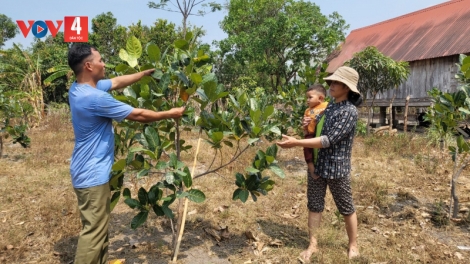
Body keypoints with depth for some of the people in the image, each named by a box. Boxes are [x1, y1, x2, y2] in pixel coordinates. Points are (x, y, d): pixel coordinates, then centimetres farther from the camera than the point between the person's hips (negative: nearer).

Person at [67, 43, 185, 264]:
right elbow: (137, 115, -19)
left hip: (89, 171, 10)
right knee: (94, 231, 2)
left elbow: (117, 82, 16)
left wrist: (146, 73, 18)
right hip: (93, 175, -10)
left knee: (98, 227, 22)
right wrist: (170, 114, -7)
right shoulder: (94, 98, -26)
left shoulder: (79, 88, 4)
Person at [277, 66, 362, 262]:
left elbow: (329, 140, -24)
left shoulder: (349, 111, -16)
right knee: (314, 206, 12)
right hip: (317, 166, 7)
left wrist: (296, 143, -27)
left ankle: (353, 245, 32)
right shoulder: (328, 107, 7)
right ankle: (312, 245, 26)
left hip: (337, 168, -7)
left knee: (346, 209, 12)